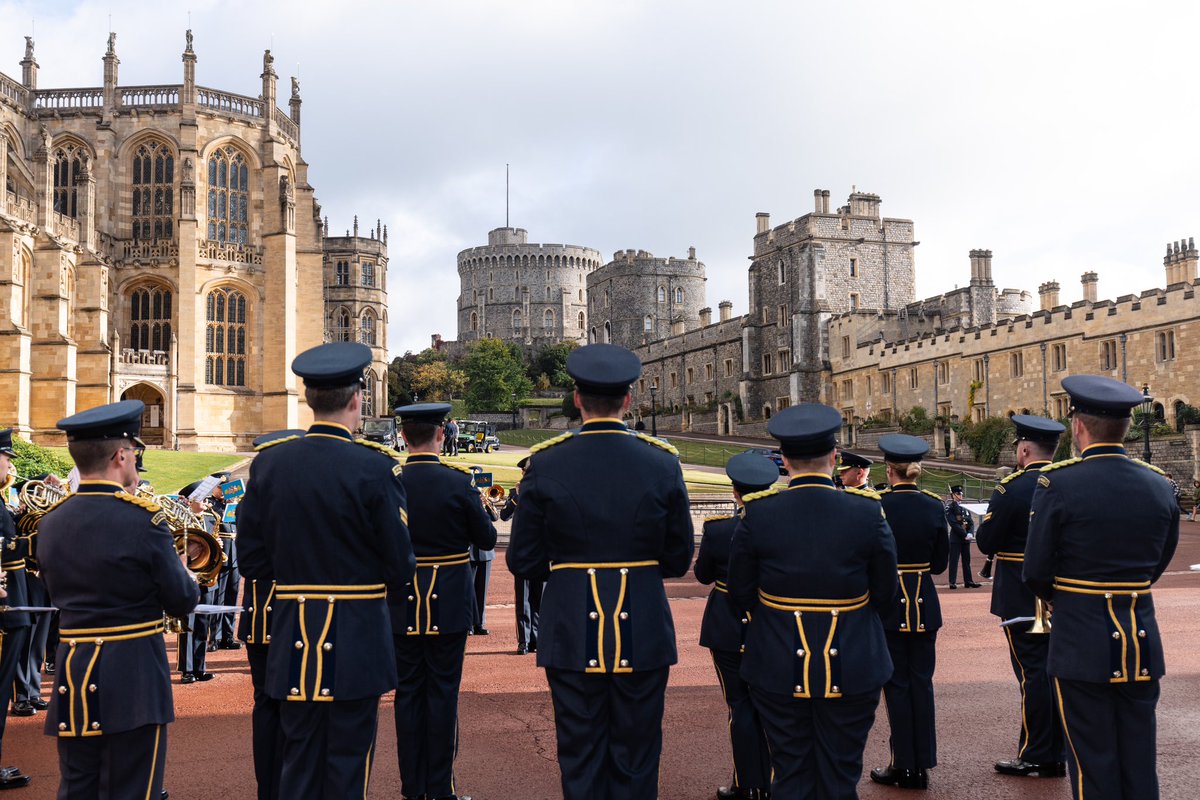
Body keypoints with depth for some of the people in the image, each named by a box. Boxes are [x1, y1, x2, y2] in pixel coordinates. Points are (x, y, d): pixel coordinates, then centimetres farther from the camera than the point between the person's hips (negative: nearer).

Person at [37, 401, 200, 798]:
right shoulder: (144, 519, -16)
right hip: (133, 676, -6)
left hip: (72, 676, 6)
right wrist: (189, 579, 12)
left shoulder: (50, 523, 3)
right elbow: (182, 602, -9)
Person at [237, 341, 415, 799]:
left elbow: (251, 560, 3)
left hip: (292, 643, 4)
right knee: (348, 761, 6)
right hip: (355, 642, -4)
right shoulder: (374, 468, -15)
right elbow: (401, 566, -12)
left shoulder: (268, 464, -1)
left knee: (298, 761, 15)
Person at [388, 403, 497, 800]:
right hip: (449, 603, -2)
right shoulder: (460, 482, -13)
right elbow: (487, 540, -4)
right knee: (443, 692, 6)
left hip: (402, 603, 2)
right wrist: (478, 507, 13)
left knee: (408, 692, 11)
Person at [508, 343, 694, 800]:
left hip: (572, 637, 0)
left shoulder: (545, 463, -8)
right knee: (636, 762, 14)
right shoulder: (663, 462, -6)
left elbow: (523, 562, -4)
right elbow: (679, 560, 1)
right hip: (644, 635, 1)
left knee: (580, 762, 12)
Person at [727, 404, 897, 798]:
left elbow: (740, 595, -2)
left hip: (778, 669, 0)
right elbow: (884, 593, -1)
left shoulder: (757, 513, -10)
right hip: (851, 668, 0)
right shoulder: (867, 511, -10)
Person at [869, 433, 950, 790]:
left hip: (889, 605, -3)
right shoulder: (935, 506, -2)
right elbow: (940, 563, 4)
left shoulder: (877, 505, -13)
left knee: (897, 684, 6)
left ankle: (903, 766, 11)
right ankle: (922, 765, 17)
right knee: (921, 682, 11)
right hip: (925, 606, 3)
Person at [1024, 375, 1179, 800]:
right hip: (1143, 642, 4)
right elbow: (1157, 563, 11)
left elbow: (1035, 572, -10)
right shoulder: (1159, 485, 1)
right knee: (1140, 765, 14)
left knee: (1093, 766, 5)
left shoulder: (1057, 482, -14)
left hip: (1082, 643, -4)